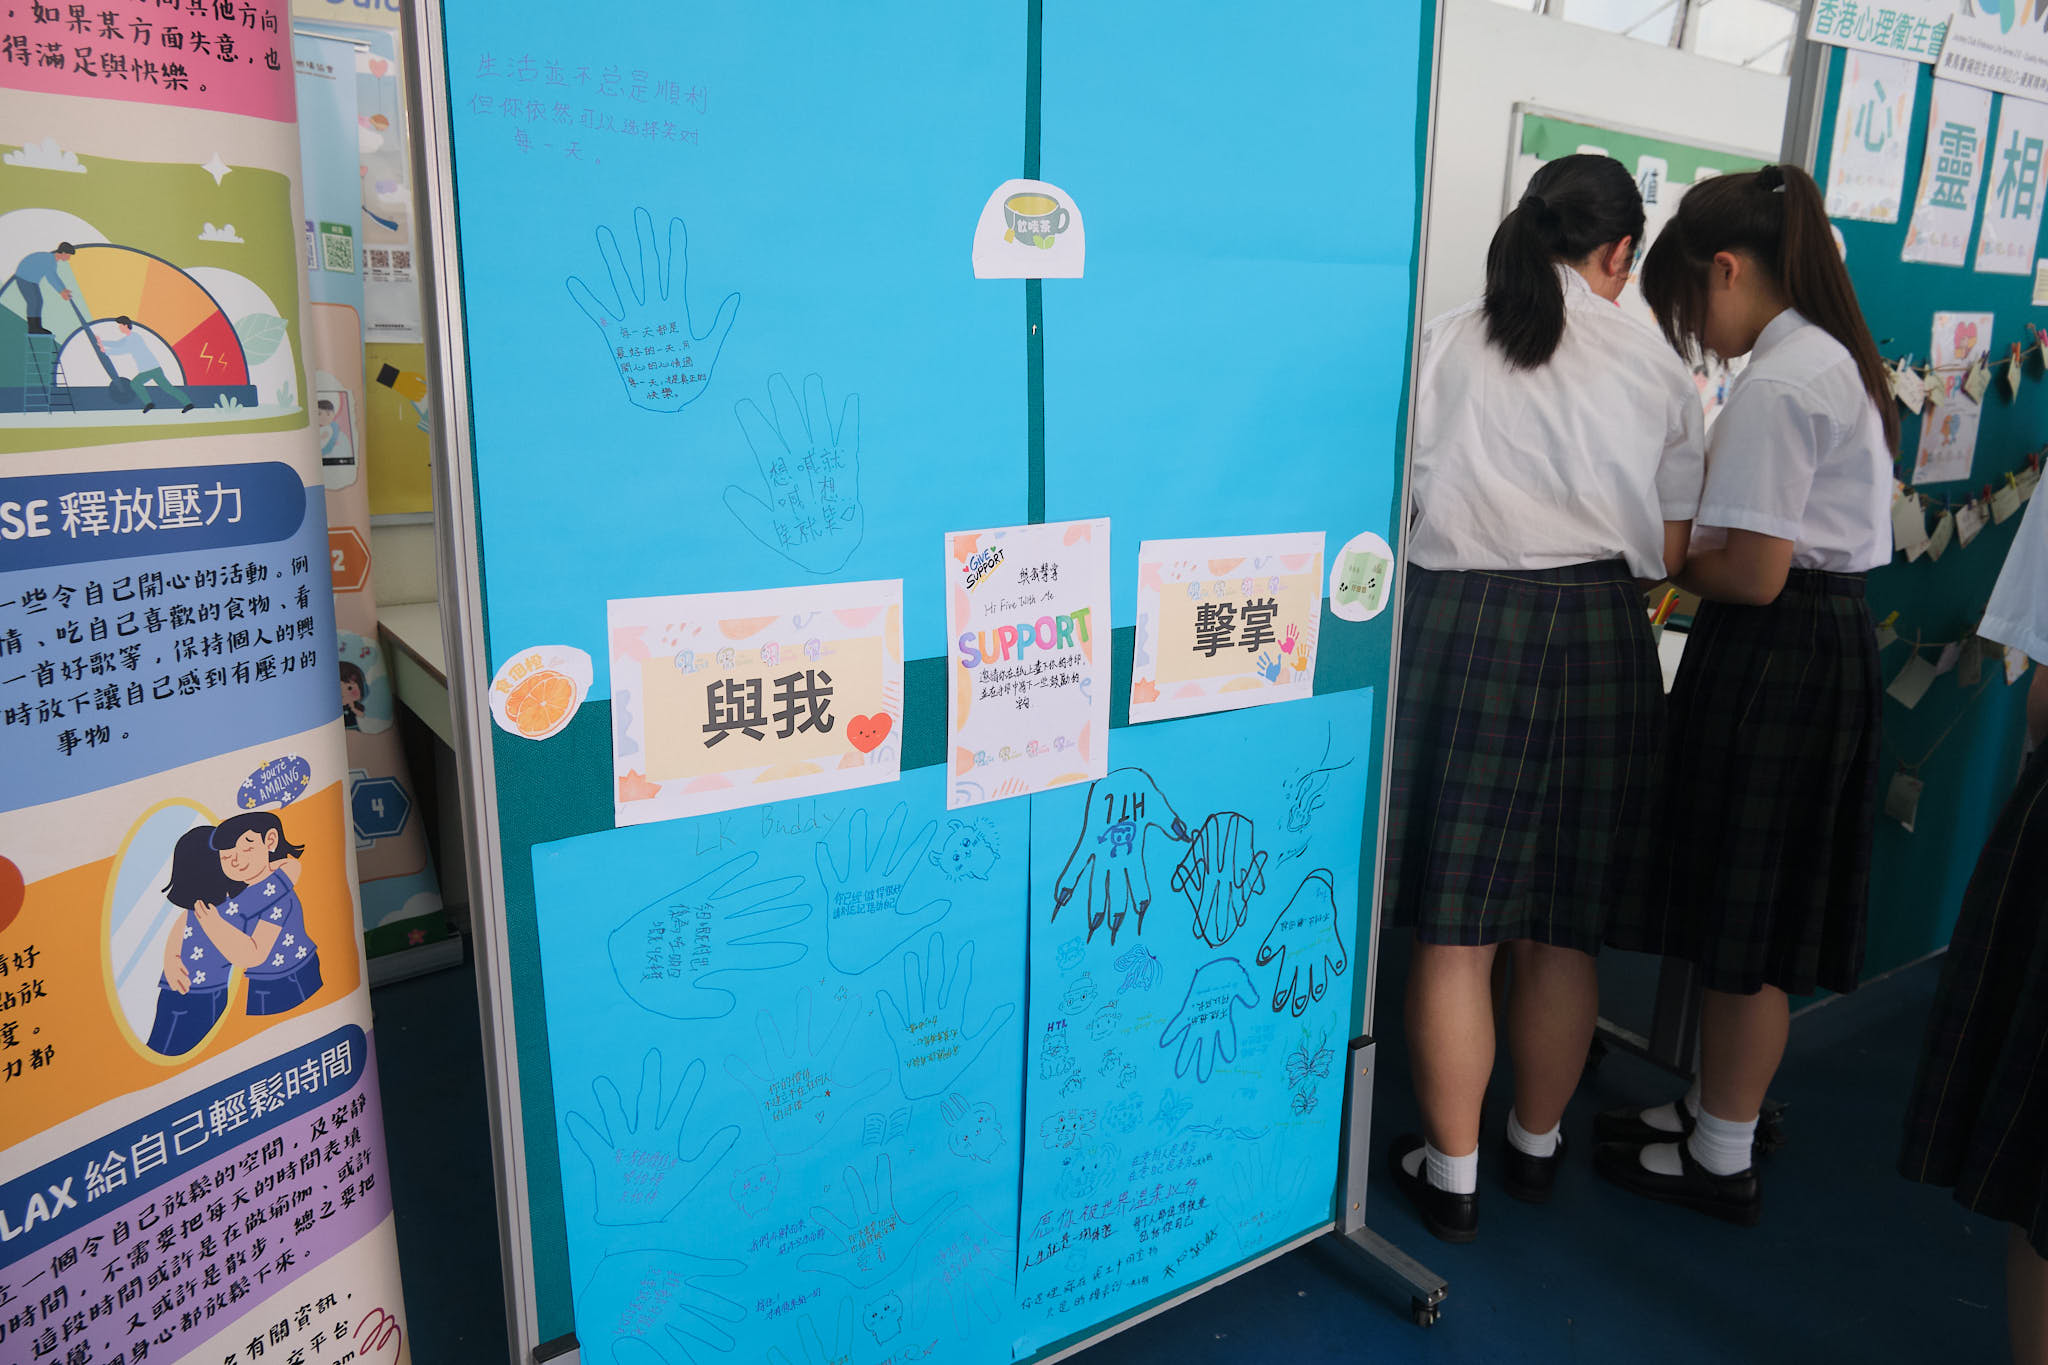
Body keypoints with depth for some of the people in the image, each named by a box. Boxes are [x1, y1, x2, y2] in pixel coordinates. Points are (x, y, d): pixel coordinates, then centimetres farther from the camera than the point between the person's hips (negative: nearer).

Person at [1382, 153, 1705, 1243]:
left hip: (1460, 627, -2)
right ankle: (1537, 1146, 33)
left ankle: (1452, 1175, 18)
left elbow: (1394, 505, 0)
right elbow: (1670, 555, 9)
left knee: (1456, 934, 6)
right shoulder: (1657, 369, 7)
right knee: (1566, 932, 15)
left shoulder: (1444, 342, 1)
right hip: (1599, 639, 2)